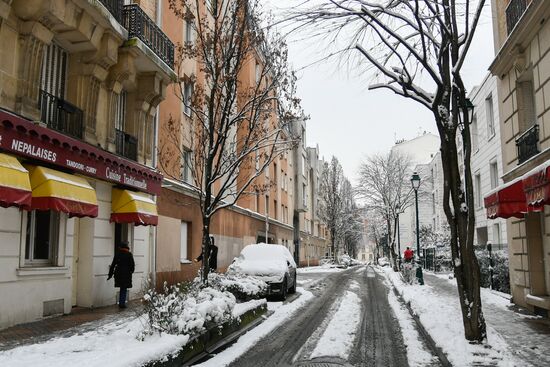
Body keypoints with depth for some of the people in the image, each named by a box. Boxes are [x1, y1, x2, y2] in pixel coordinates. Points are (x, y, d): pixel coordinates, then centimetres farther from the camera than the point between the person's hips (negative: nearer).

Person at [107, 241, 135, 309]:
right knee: (124, 289, 5)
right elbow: (132, 265, -5)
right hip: (126, 274, -4)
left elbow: (113, 265, 3)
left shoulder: (117, 254, 1)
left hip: (118, 273, 4)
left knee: (122, 288, 19)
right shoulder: (129, 254, -8)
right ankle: (122, 303, 3)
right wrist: (131, 271, 15)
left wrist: (110, 274, 10)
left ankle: (121, 303, 25)